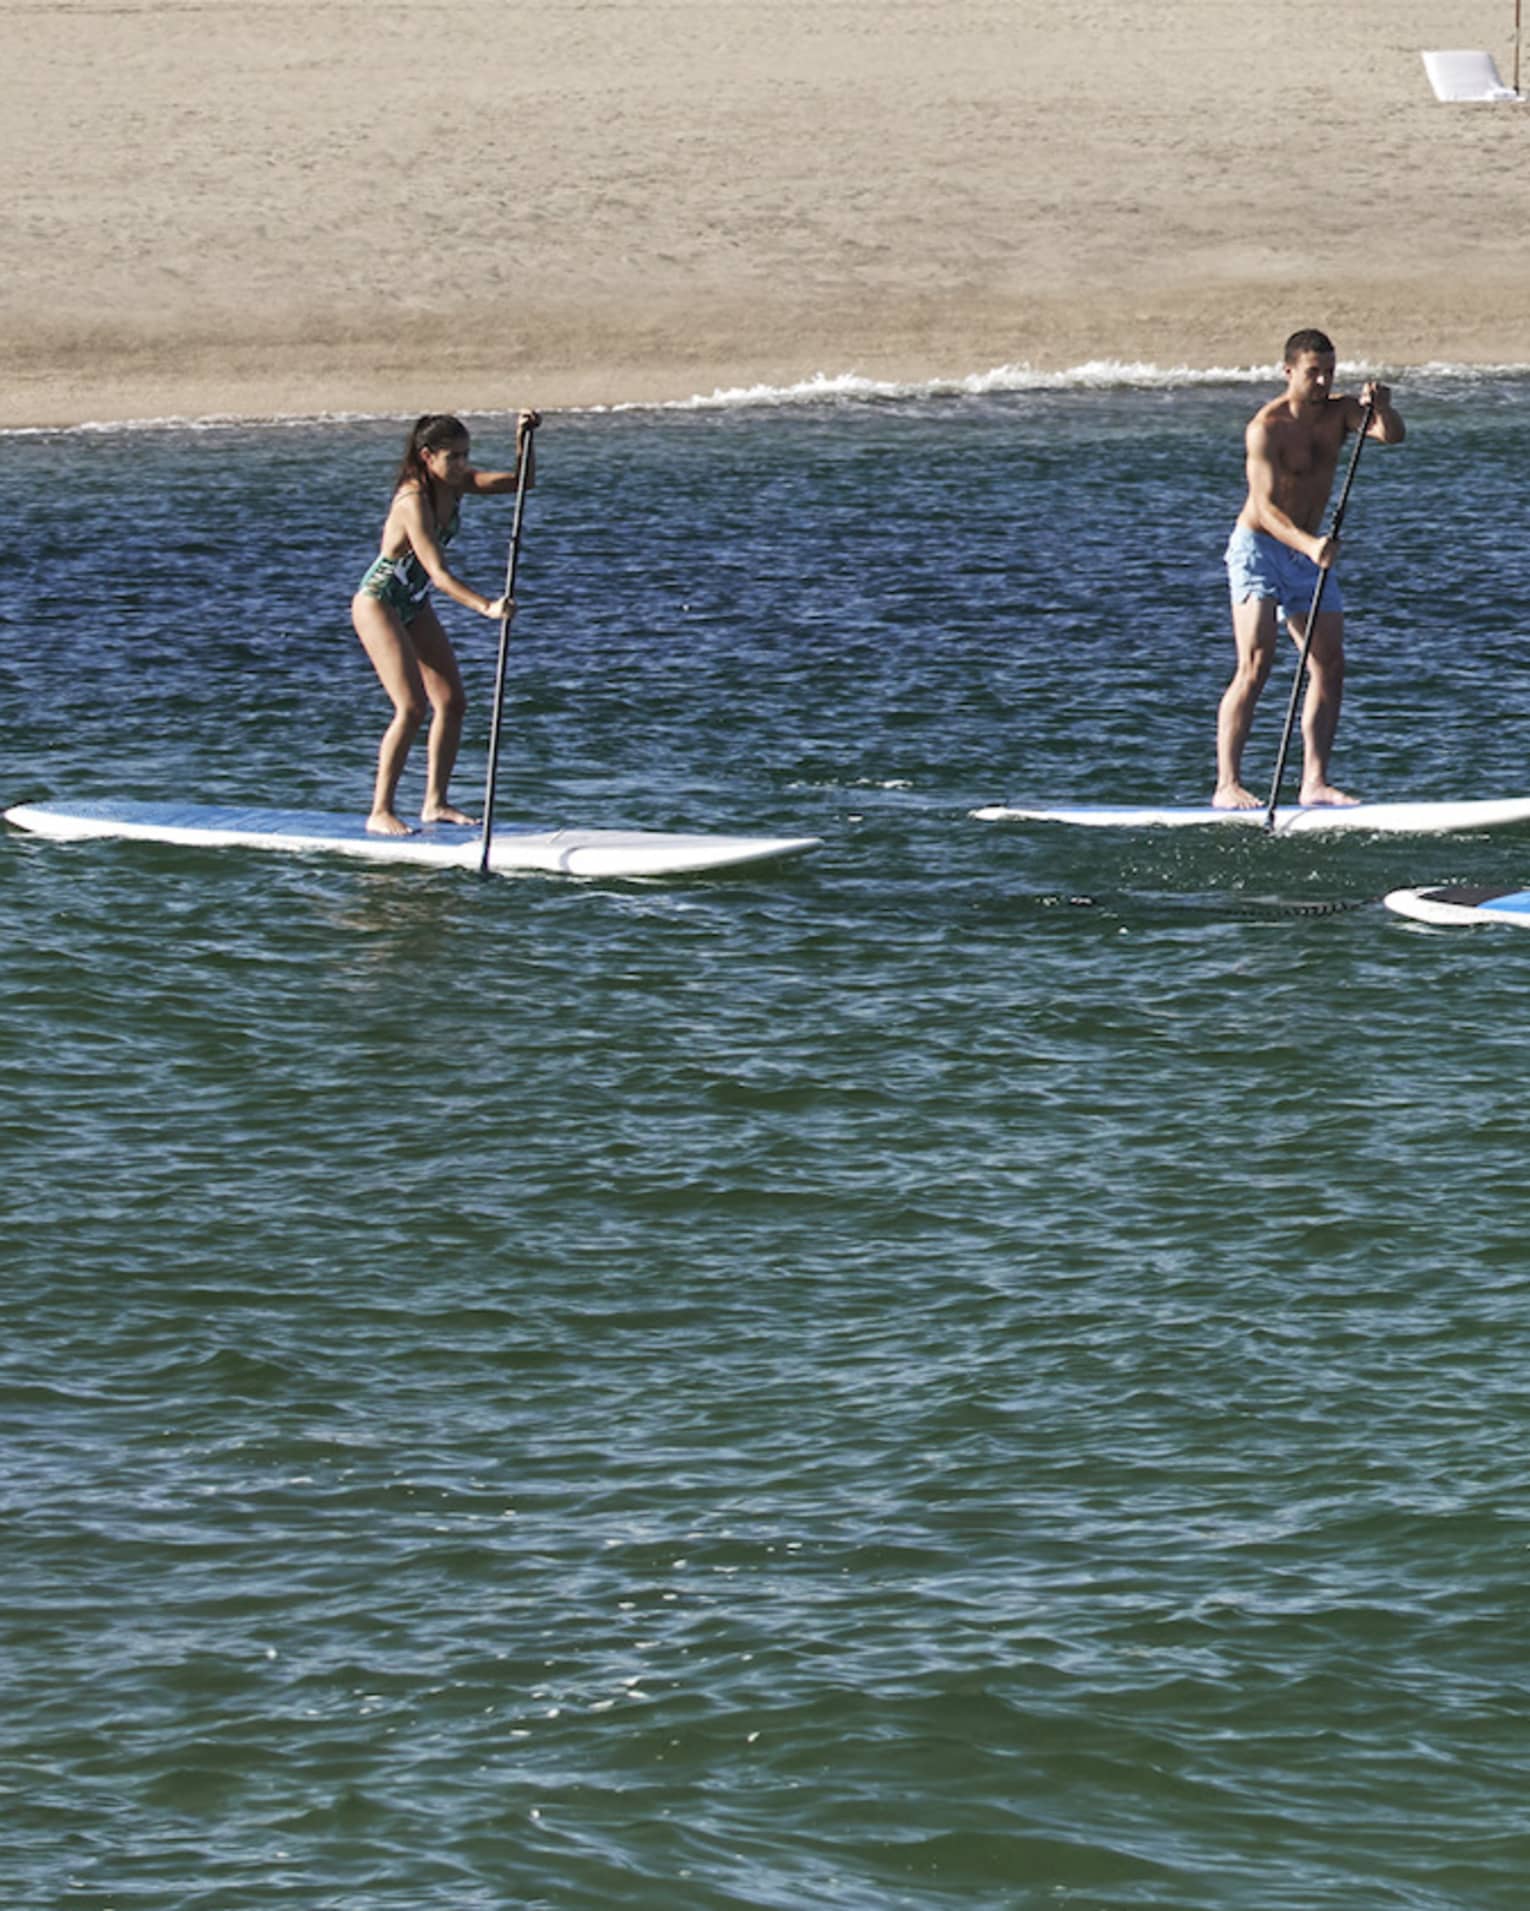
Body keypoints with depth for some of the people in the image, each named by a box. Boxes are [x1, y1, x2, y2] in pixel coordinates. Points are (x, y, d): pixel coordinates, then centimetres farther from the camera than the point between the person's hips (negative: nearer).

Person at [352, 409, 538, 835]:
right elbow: (438, 572, -36)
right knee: (412, 707, -17)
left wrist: (524, 440, -18)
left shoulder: (454, 485, -4)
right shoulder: (414, 501, -29)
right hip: (378, 604, -9)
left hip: (414, 607, 9)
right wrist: (486, 606, -47)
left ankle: (434, 803, 12)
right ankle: (381, 812, -12)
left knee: (452, 702, 5)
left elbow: (521, 481, 1)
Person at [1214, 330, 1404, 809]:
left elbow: (1391, 435, -12)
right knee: (1256, 664, -17)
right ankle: (1227, 785, -20)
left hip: (1308, 550, 7)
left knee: (1330, 665, 1)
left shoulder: (1339, 411, 3)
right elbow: (1266, 507, -27)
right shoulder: (1267, 427, -18)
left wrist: (1381, 408, -33)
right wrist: (1308, 544, -42)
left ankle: (1314, 782, 3)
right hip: (1258, 549, -7)